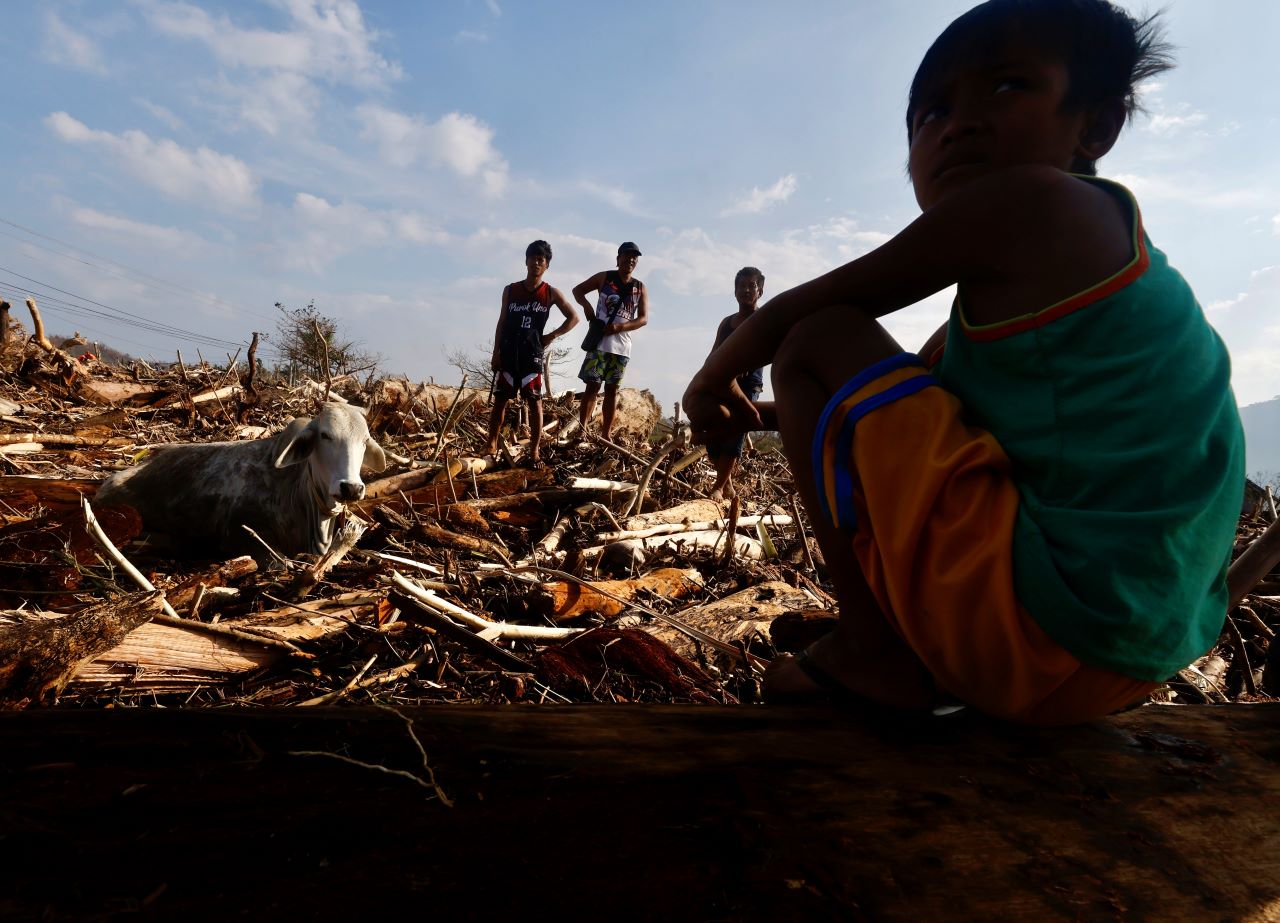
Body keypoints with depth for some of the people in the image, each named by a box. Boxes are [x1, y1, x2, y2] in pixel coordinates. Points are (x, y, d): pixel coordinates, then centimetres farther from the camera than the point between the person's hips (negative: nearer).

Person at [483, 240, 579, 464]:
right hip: (508, 353, 2)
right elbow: (502, 322, 8)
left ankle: (535, 449, 2)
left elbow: (573, 318, 7)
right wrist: (496, 353, 3)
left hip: (532, 353, -2)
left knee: (535, 401, -2)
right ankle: (492, 444, 10)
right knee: (500, 399, 3)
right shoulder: (510, 290, 7)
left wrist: (551, 336, -1)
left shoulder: (551, 293, 2)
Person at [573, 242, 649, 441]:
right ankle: (582, 430, -7)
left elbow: (643, 318, 3)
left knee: (612, 389, 6)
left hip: (622, 346, 3)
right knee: (593, 386, -8)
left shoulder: (640, 288, 9)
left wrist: (619, 327, -13)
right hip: (599, 342, -3)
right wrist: (586, 305, -10)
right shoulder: (604, 278, 4)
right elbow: (577, 290, 11)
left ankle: (606, 435, 10)